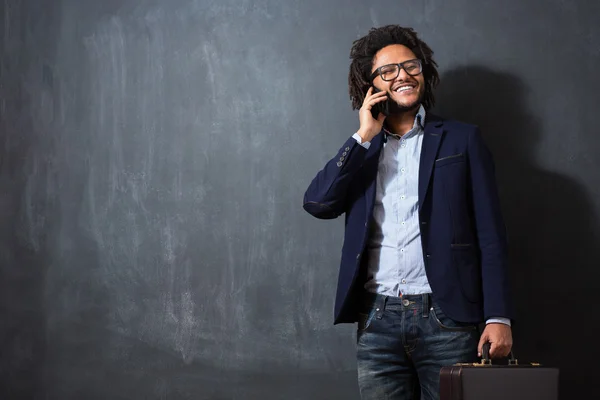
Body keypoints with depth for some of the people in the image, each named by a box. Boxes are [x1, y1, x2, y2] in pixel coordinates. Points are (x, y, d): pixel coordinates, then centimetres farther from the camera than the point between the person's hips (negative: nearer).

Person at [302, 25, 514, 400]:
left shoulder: (462, 140, 8)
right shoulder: (361, 149, 15)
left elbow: (490, 235, 3)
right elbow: (317, 203, -1)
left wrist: (498, 317, -6)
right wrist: (364, 137, -3)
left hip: (446, 317, -2)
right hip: (378, 321, 2)